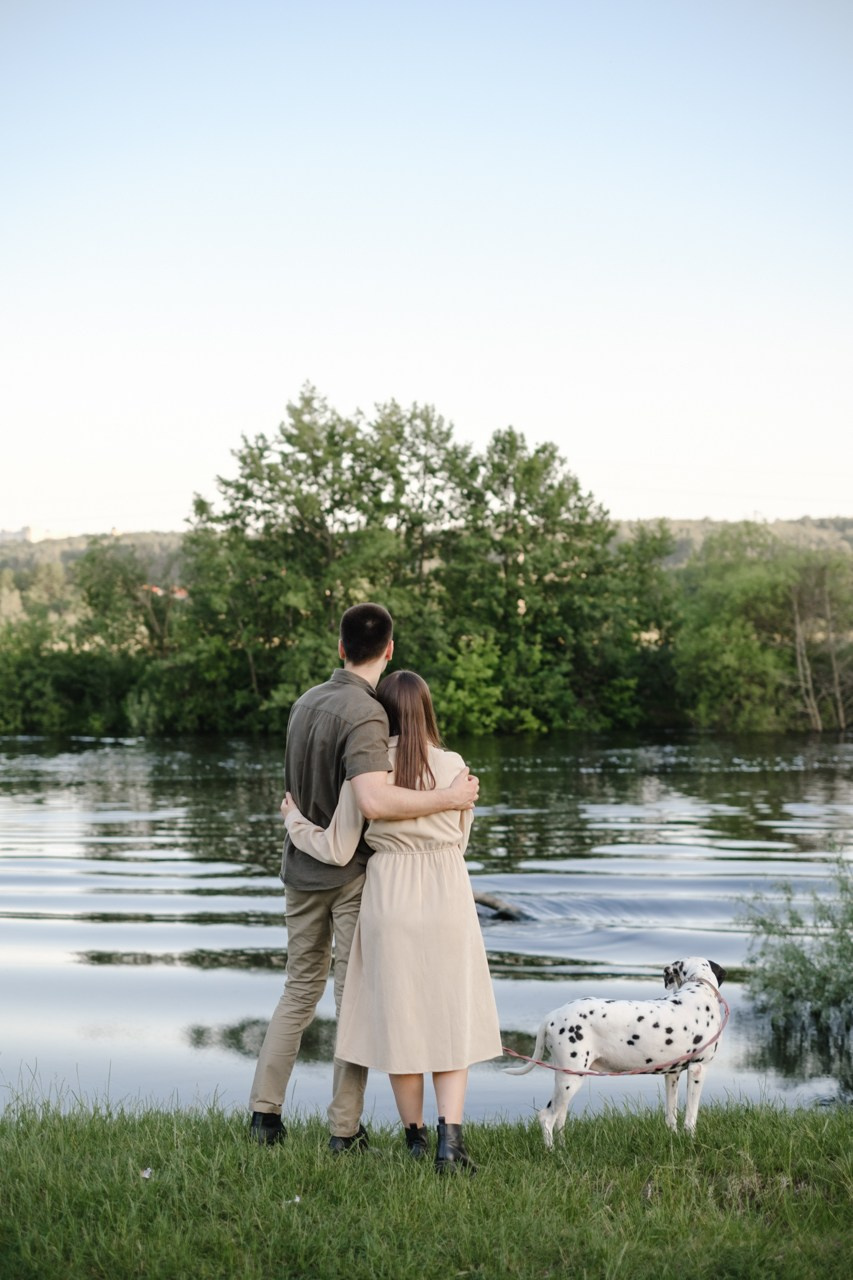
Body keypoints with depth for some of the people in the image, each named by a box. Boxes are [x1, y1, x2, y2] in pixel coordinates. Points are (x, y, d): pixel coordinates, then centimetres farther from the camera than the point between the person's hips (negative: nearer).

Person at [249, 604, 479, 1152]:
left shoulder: (307, 701, 5)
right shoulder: (364, 714, -20)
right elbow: (374, 801, -33)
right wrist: (449, 797, -25)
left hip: (303, 867, 7)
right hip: (352, 872, -7)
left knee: (300, 988, 16)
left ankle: (265, 1111, 15)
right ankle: (345, 1129, 9)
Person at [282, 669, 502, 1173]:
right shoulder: (454, 766, -3)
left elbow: (338, 851, -3)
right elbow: (459, 842, 8)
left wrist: (293, 819, 13)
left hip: (389, 900, 0)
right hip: (447, 901, 0)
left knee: (399, 1019, 11)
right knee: (451, 1022, 8)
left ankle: (416, 1138, 20)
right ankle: (451, 1138, -5)